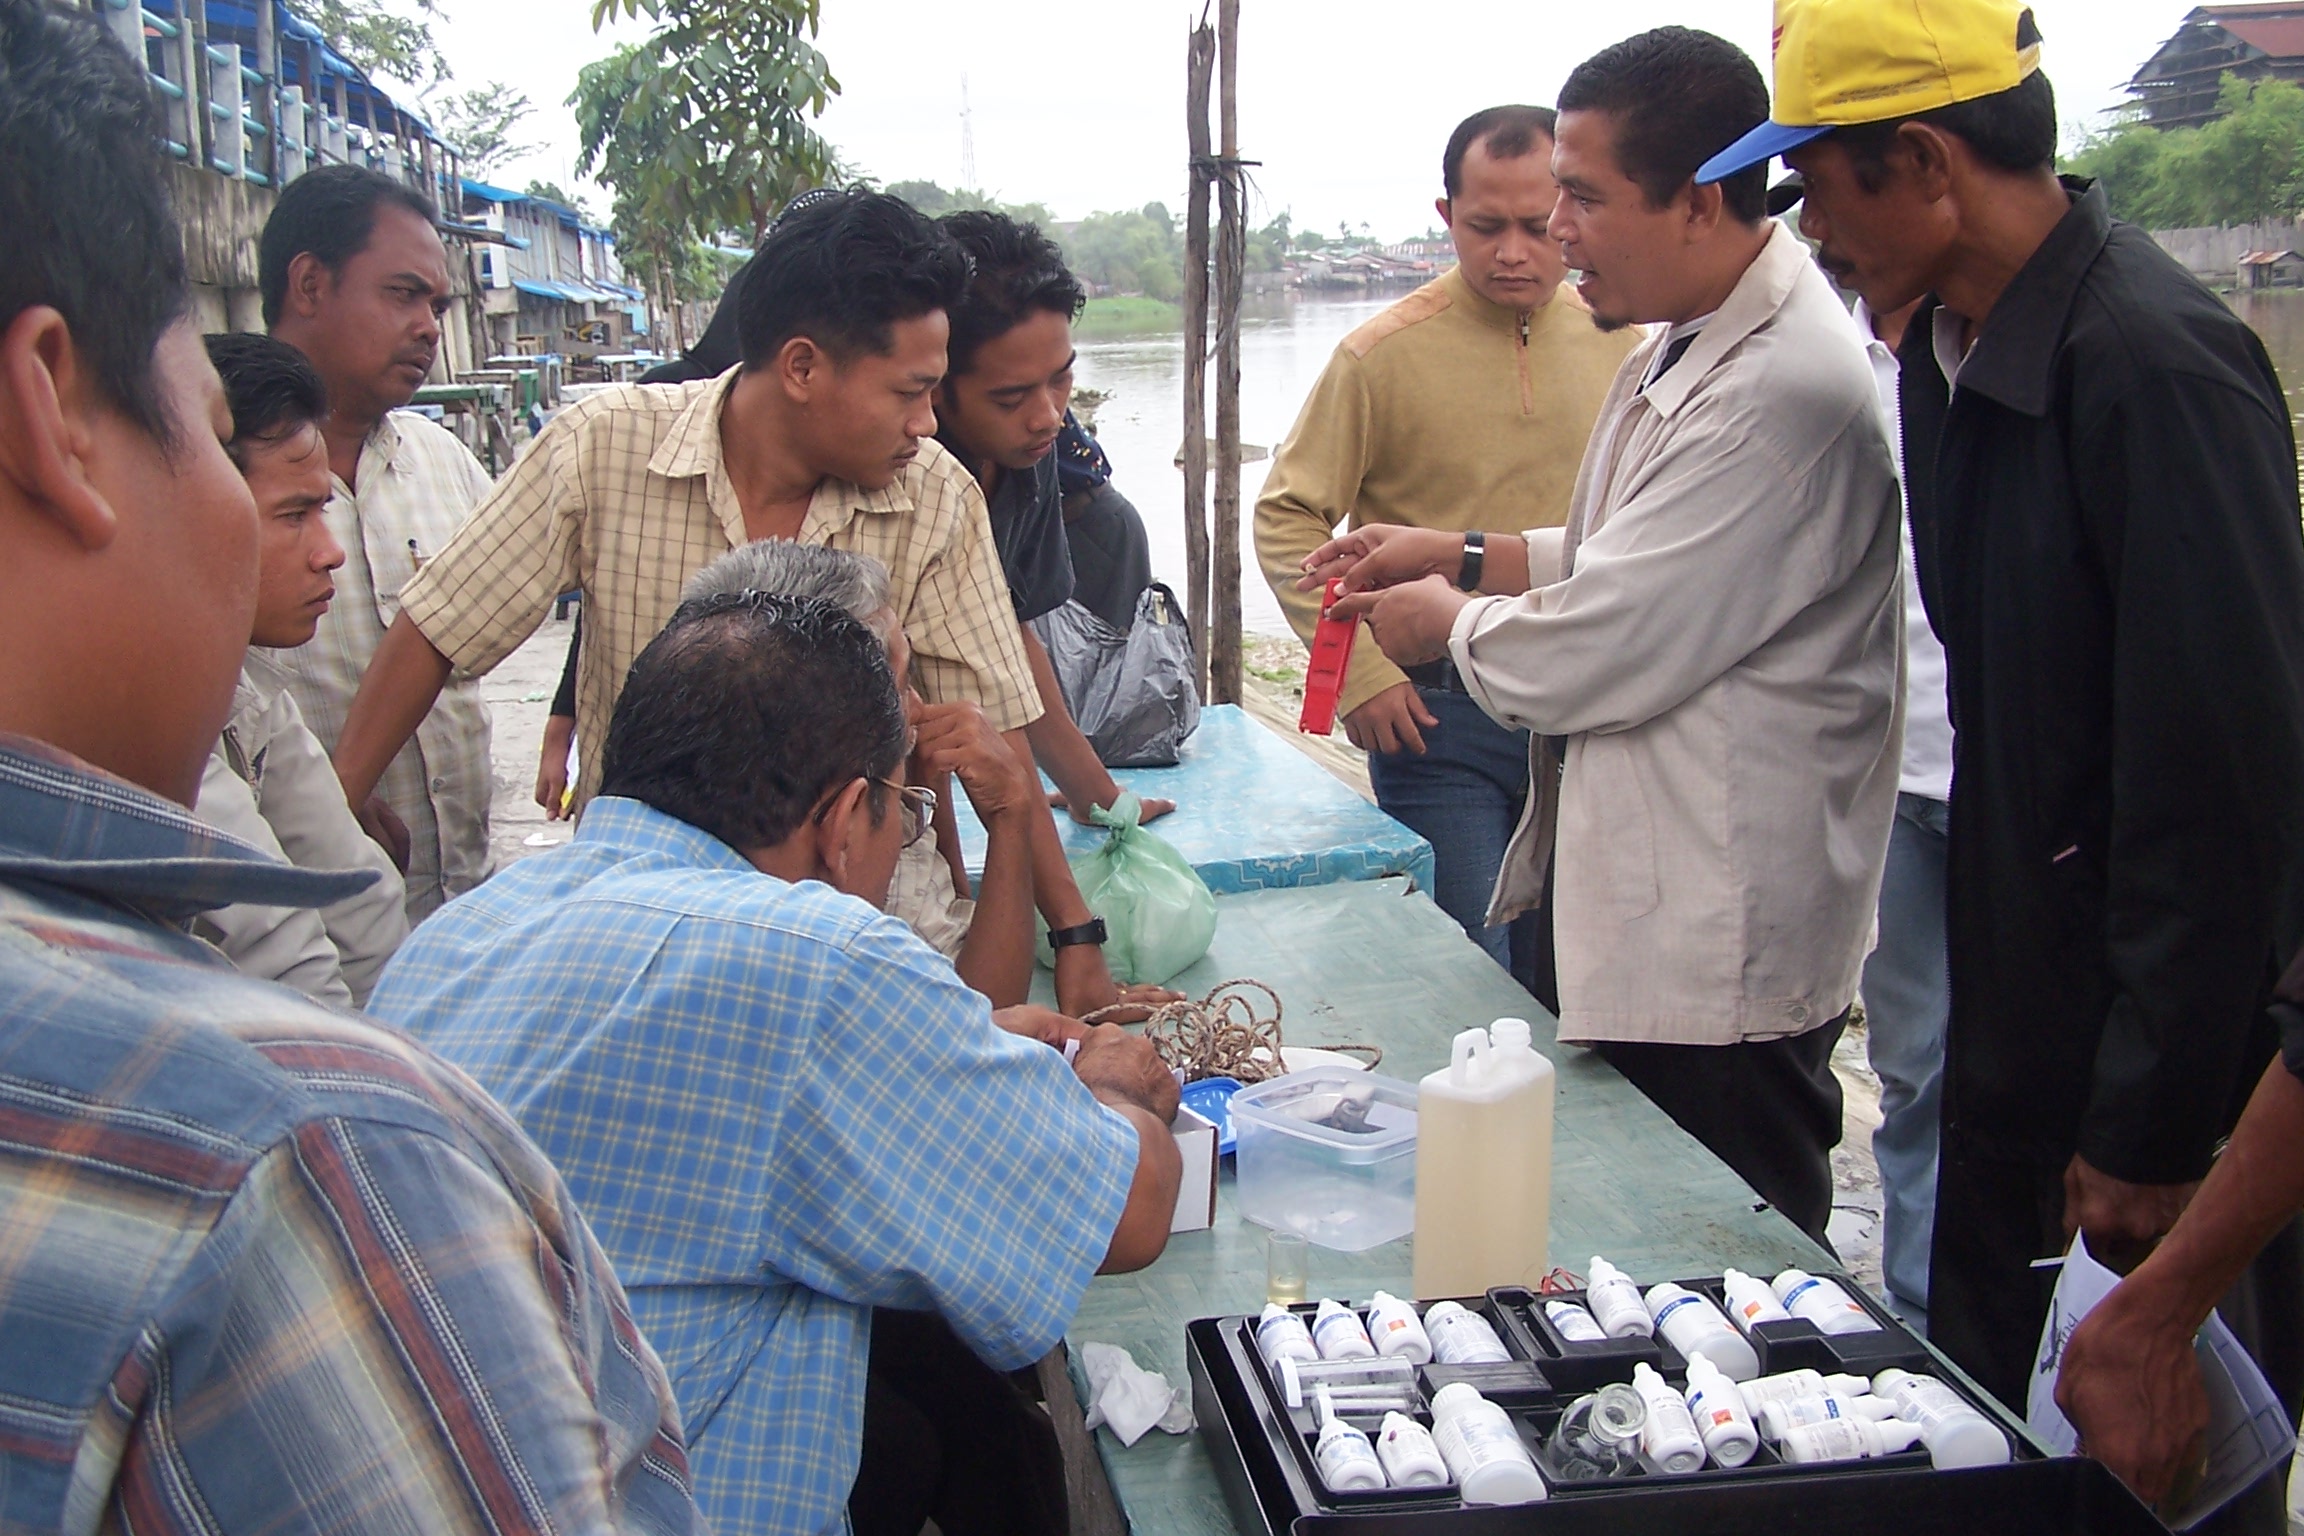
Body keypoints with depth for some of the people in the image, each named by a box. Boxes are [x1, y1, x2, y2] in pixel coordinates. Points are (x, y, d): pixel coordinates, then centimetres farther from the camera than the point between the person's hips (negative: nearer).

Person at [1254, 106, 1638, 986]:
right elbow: (1287, 519, -5)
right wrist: (1357, 673, -13)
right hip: (1441, 715, -4)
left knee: (1568, 983, 15)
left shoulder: (1619, 346, 4)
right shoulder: (1384, 354, -8)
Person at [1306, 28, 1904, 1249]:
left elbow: (1606, 652, -24)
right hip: (1646, 909, 10)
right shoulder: (1681, 346, 9)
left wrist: (1442, 621, -6)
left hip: (1724, 946, -10)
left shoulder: (1784, 391, -25)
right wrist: (1463, 555, 8)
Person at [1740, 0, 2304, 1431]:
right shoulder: (1948, 346, 5)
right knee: (1988, 1427, 19)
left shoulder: (2157, 365, -23)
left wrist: (2152, 1131, -19)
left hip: (2165, 1056, -8)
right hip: (2020, 1012, 8)